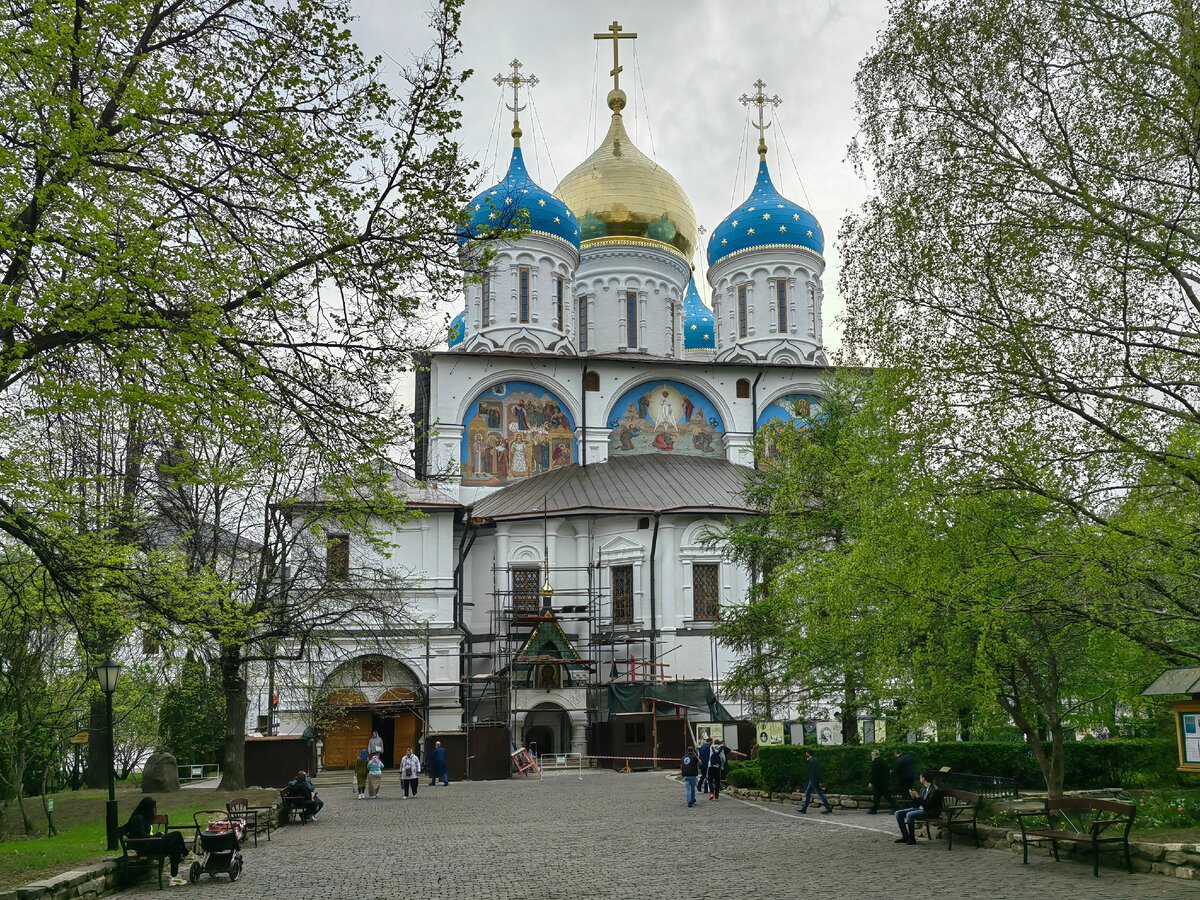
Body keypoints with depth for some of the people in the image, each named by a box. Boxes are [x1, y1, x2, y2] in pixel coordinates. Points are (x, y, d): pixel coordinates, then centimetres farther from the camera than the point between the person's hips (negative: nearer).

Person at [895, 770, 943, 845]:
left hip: (930, 812, -9)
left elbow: (927, 805, -21)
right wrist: (913, 797, -3)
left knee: (909, 815, -33)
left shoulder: (935, 790, -15)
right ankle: (905, 836, -1)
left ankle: (911, 839, -21)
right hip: (920, 808, 9)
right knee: (898, 813, -4)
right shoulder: (923, 788, 11)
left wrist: (918, 797, -22)